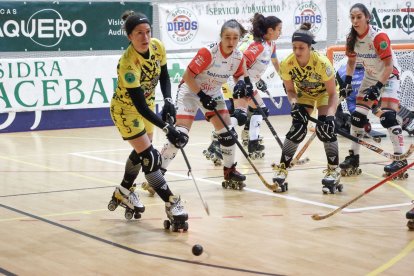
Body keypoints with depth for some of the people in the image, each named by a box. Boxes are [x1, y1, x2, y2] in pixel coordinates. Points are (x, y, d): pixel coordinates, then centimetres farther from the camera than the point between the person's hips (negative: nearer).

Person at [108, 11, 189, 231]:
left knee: (141, 153, 20)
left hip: (147, 104, 7)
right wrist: (167, 129, -42)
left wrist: (168, 100, -16)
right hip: (126, 109, -7)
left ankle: (123, 193, 43)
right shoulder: (128, 64, -36)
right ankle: (172, 205, -5)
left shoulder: (157, 47, -17)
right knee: (150, 157, -11)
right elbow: (139, 106, -36)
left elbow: (164, 76, 1)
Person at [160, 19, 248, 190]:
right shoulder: (208, 52, -28)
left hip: (213, 94, 6)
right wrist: (203, 97, -23)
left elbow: (239, 80, 5)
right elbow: (188, 76, -23)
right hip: (190, 90, -6)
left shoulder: (238, 57, -11)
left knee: (228, 132, 0)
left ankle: (229, 172, 20)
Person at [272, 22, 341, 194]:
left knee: (326, 128, -21)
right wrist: (294, 104, -31)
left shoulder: (322, 63, -36)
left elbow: (332, 94, -26)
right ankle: (281, 170, -3)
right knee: (297, 129, -14)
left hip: (324, 92, -2)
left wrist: (330, 116, -40)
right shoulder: (287, 64, -27)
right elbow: (290, 90, -10)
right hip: (303, 93, 3)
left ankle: (334, 171, -5)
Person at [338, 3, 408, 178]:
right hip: (370, 77, 7)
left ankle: (400, 159, -18)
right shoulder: (352, 38, -8)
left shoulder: (379, 36, -28)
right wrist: (347, 83, -3)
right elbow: (351, 61, 8)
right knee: (357, 116, 2)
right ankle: (353, 157, 13)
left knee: (387, 116, -21)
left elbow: (389, 66, -24)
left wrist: (378, 87, -29)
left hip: (388, 76, -7)